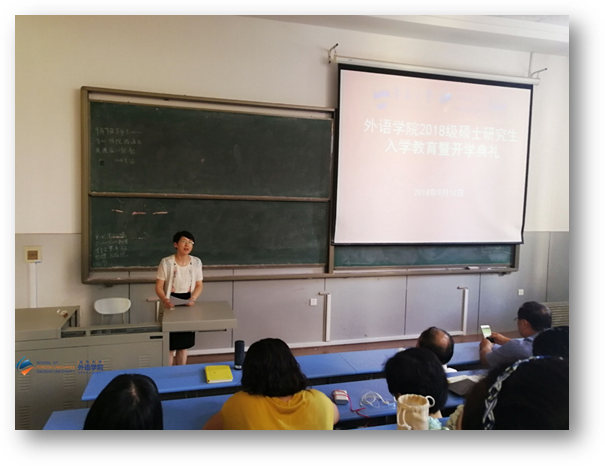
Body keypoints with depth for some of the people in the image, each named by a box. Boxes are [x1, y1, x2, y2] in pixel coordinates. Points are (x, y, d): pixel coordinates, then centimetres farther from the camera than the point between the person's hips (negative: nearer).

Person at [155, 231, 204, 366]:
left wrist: (192, 299, -15)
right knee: (170, 345, 0)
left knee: (183, 344, 13)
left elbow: (199, 285, 2)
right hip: (171, 303, -3)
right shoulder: (166, 262, -12)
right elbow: (159, 286, -9)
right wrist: (164, 300, -28)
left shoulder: (196, 262, -2)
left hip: (187, 303, 3)